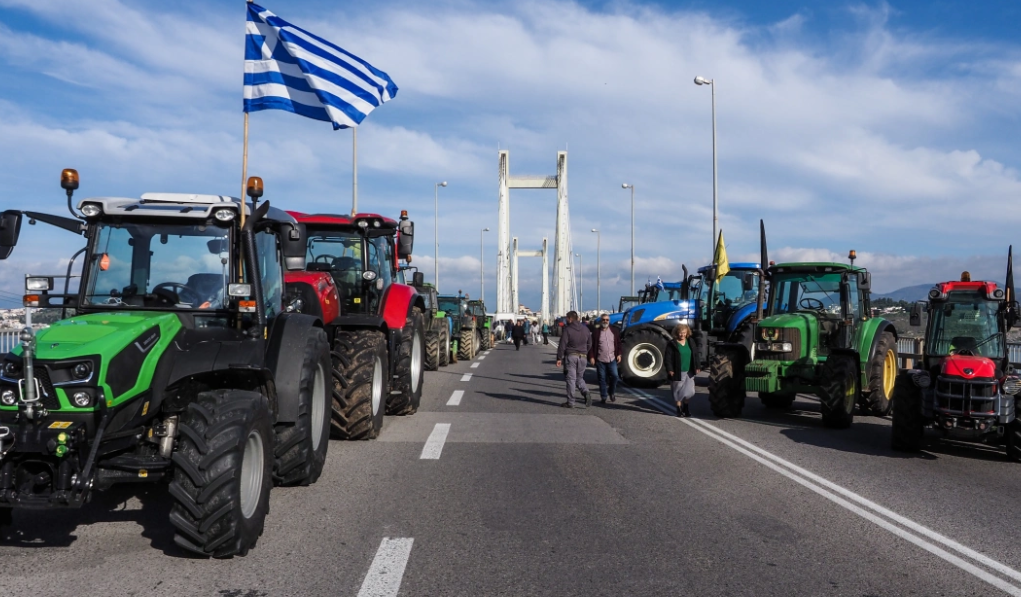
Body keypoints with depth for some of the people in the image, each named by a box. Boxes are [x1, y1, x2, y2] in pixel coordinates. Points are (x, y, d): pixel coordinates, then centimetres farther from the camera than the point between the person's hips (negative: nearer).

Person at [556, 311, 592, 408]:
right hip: (582, 357, 5)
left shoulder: (568, 329, -11)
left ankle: (571, 402, 1)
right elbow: (589, 344, 13)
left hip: (570, 356, -5)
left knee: (571, 379, 0)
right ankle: (586, 393, -7)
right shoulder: (585, 329, 7)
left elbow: (562, 345, -12)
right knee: (579, 377, 18)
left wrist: (559, 358, -7)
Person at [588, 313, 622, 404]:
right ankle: (603, 397, 13)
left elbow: (619, 343, 14)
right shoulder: (596, 332, -1)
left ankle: (612, 393, 17)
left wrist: (619, 354, 5)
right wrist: (591, 357, -6)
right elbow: (592, 345, 0)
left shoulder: (615, 331, 7)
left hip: (612, 359, 2)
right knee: (602, 379, 3)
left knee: (615, 376, -7)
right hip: (600, 360, -2)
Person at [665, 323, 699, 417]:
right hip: (678, 373, -4)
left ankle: (685, 408, 25)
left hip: (689, 372, 4)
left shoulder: (690, 343, 9)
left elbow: (695, 356, 15)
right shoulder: (672, 344, -6)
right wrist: (670, 370, -17)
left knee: (690, 391, 3)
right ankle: (679, 410, 18)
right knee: (678, 392, 4)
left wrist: (696, 367, 11)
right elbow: (668, 358, -9)